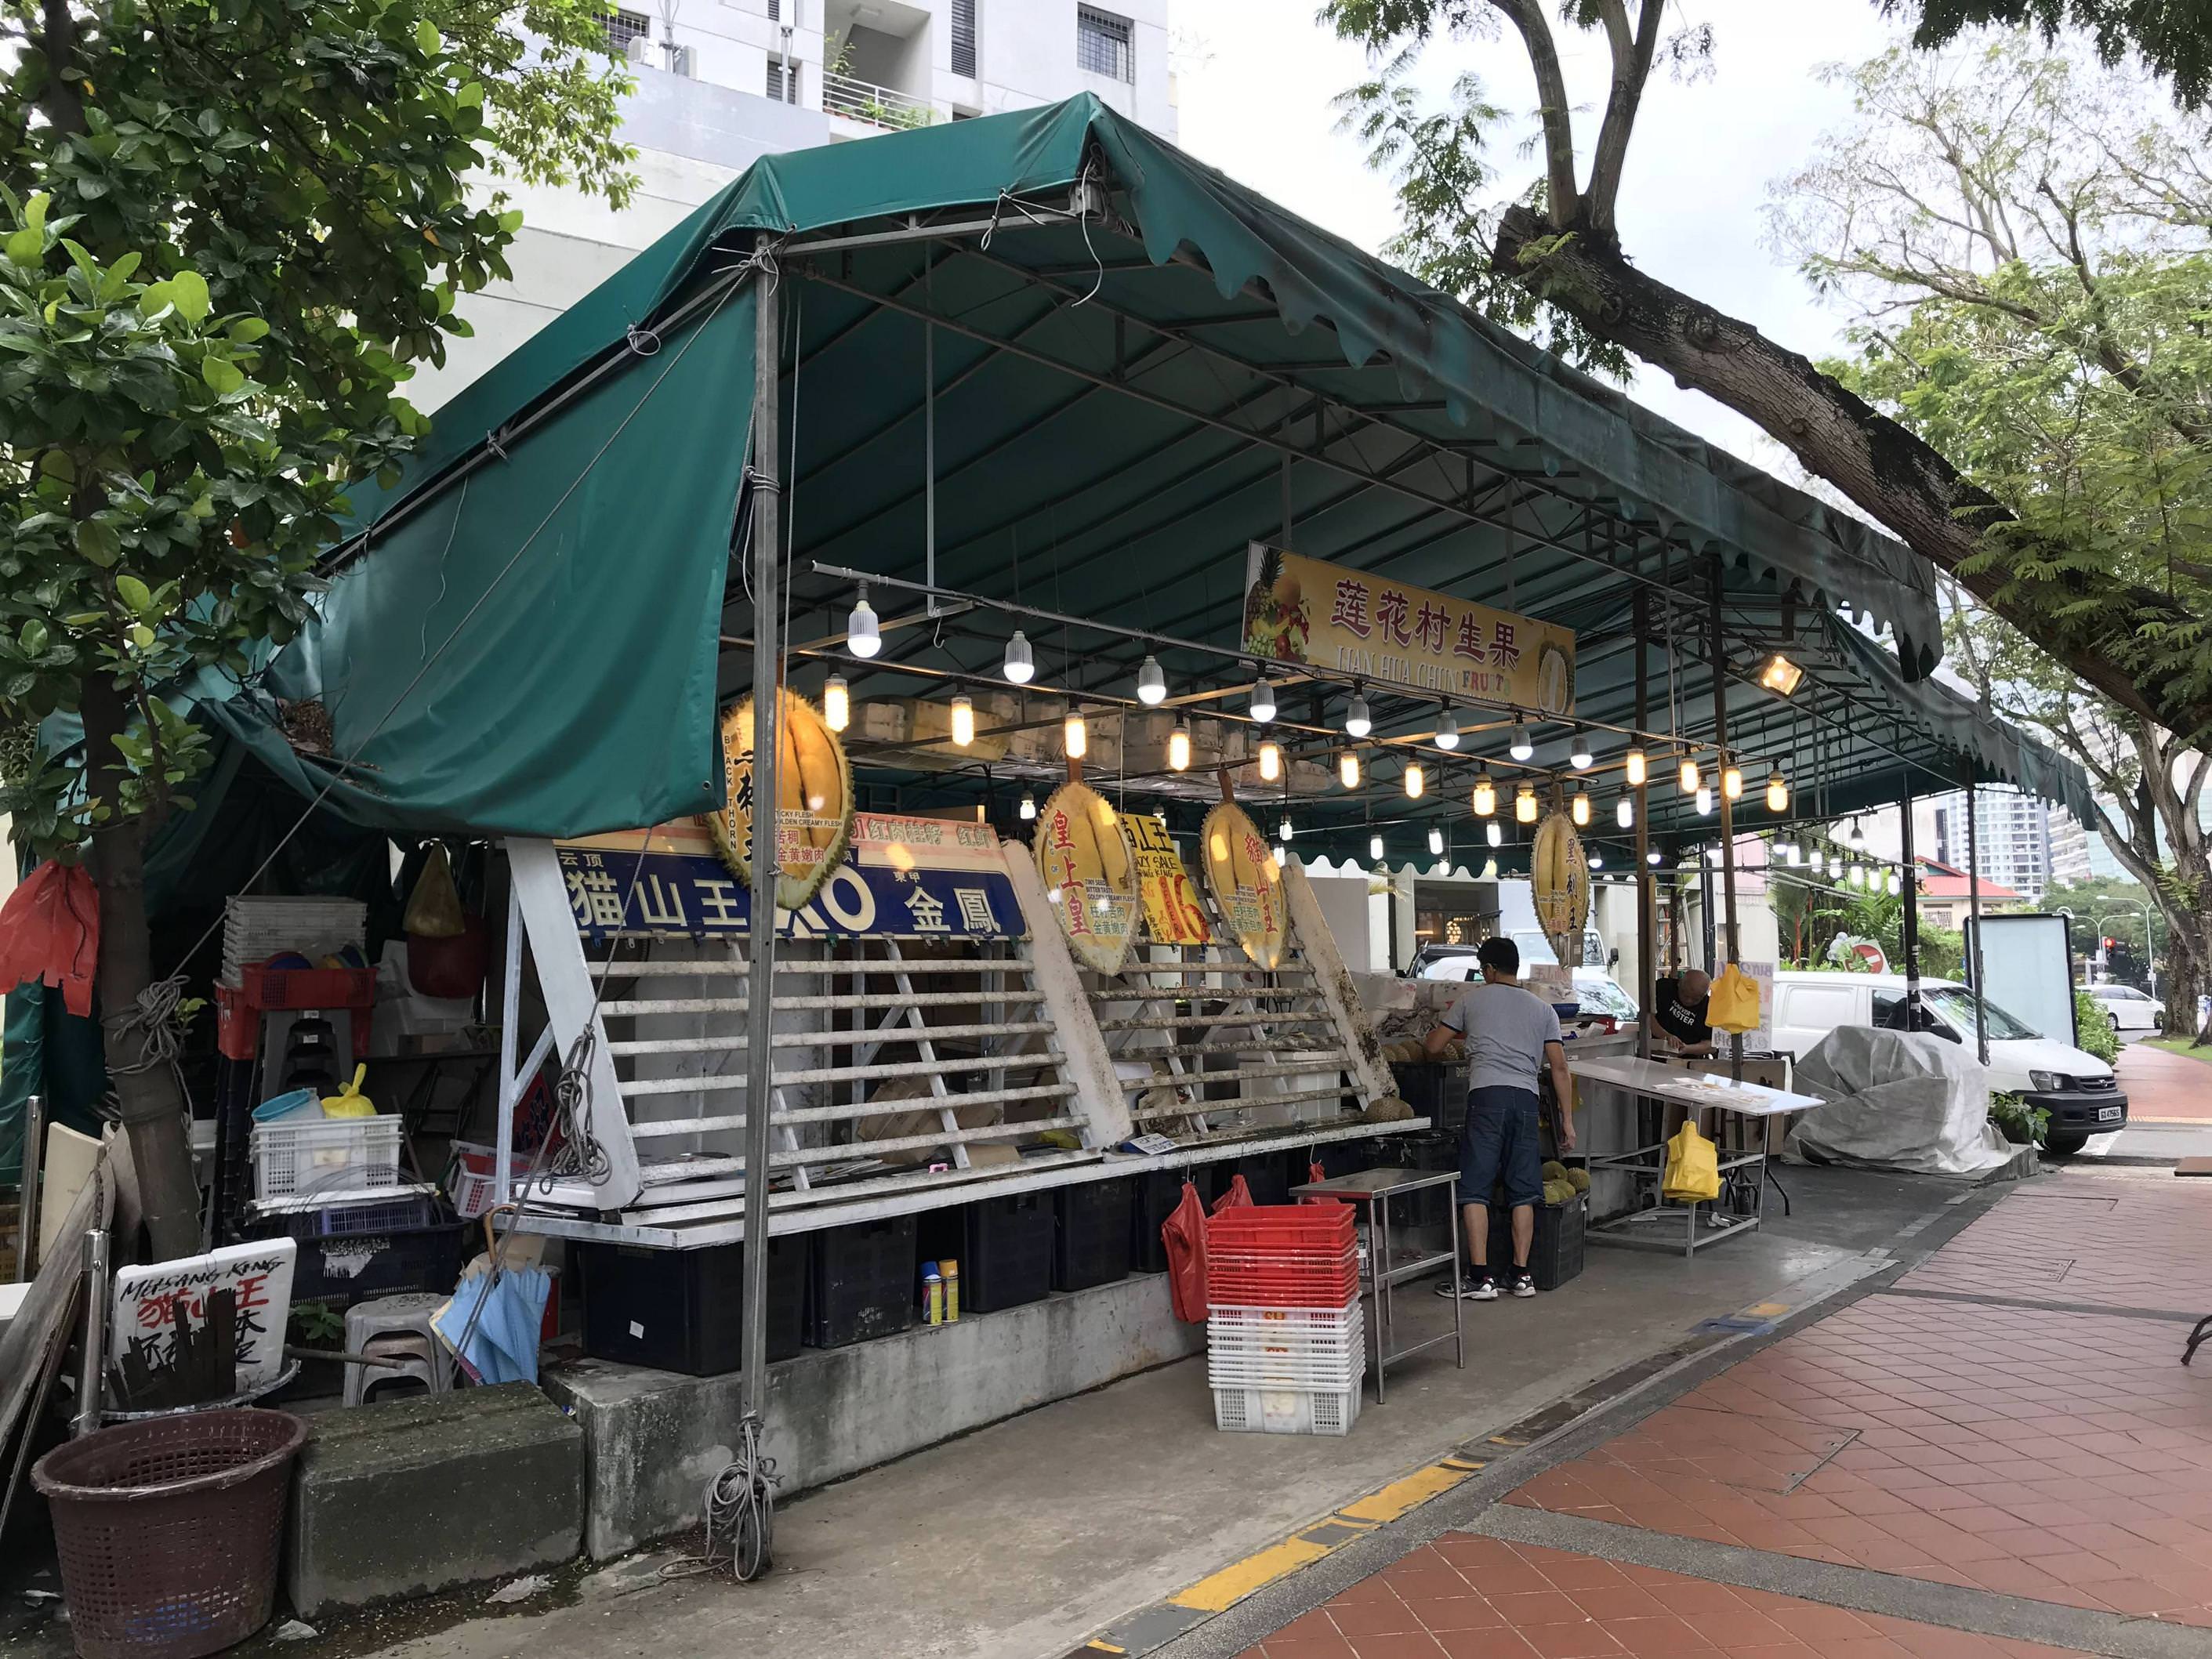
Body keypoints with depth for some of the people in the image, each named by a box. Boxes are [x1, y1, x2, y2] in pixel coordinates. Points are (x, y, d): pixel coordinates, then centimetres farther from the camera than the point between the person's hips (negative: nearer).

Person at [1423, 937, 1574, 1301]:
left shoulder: (1473, 999, 11)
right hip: (1526, 1097, 4)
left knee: (1474, 1188, -3)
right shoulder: (1542, 1008, 18)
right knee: (1523, 1190, 9)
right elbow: (1559, 1066, 12)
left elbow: (1432, 1047, 14)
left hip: (1487, 1094, -4)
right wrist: (1567, 1119, 15)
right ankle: (1521, 1274, 10)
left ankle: (1481, 1277, -7)